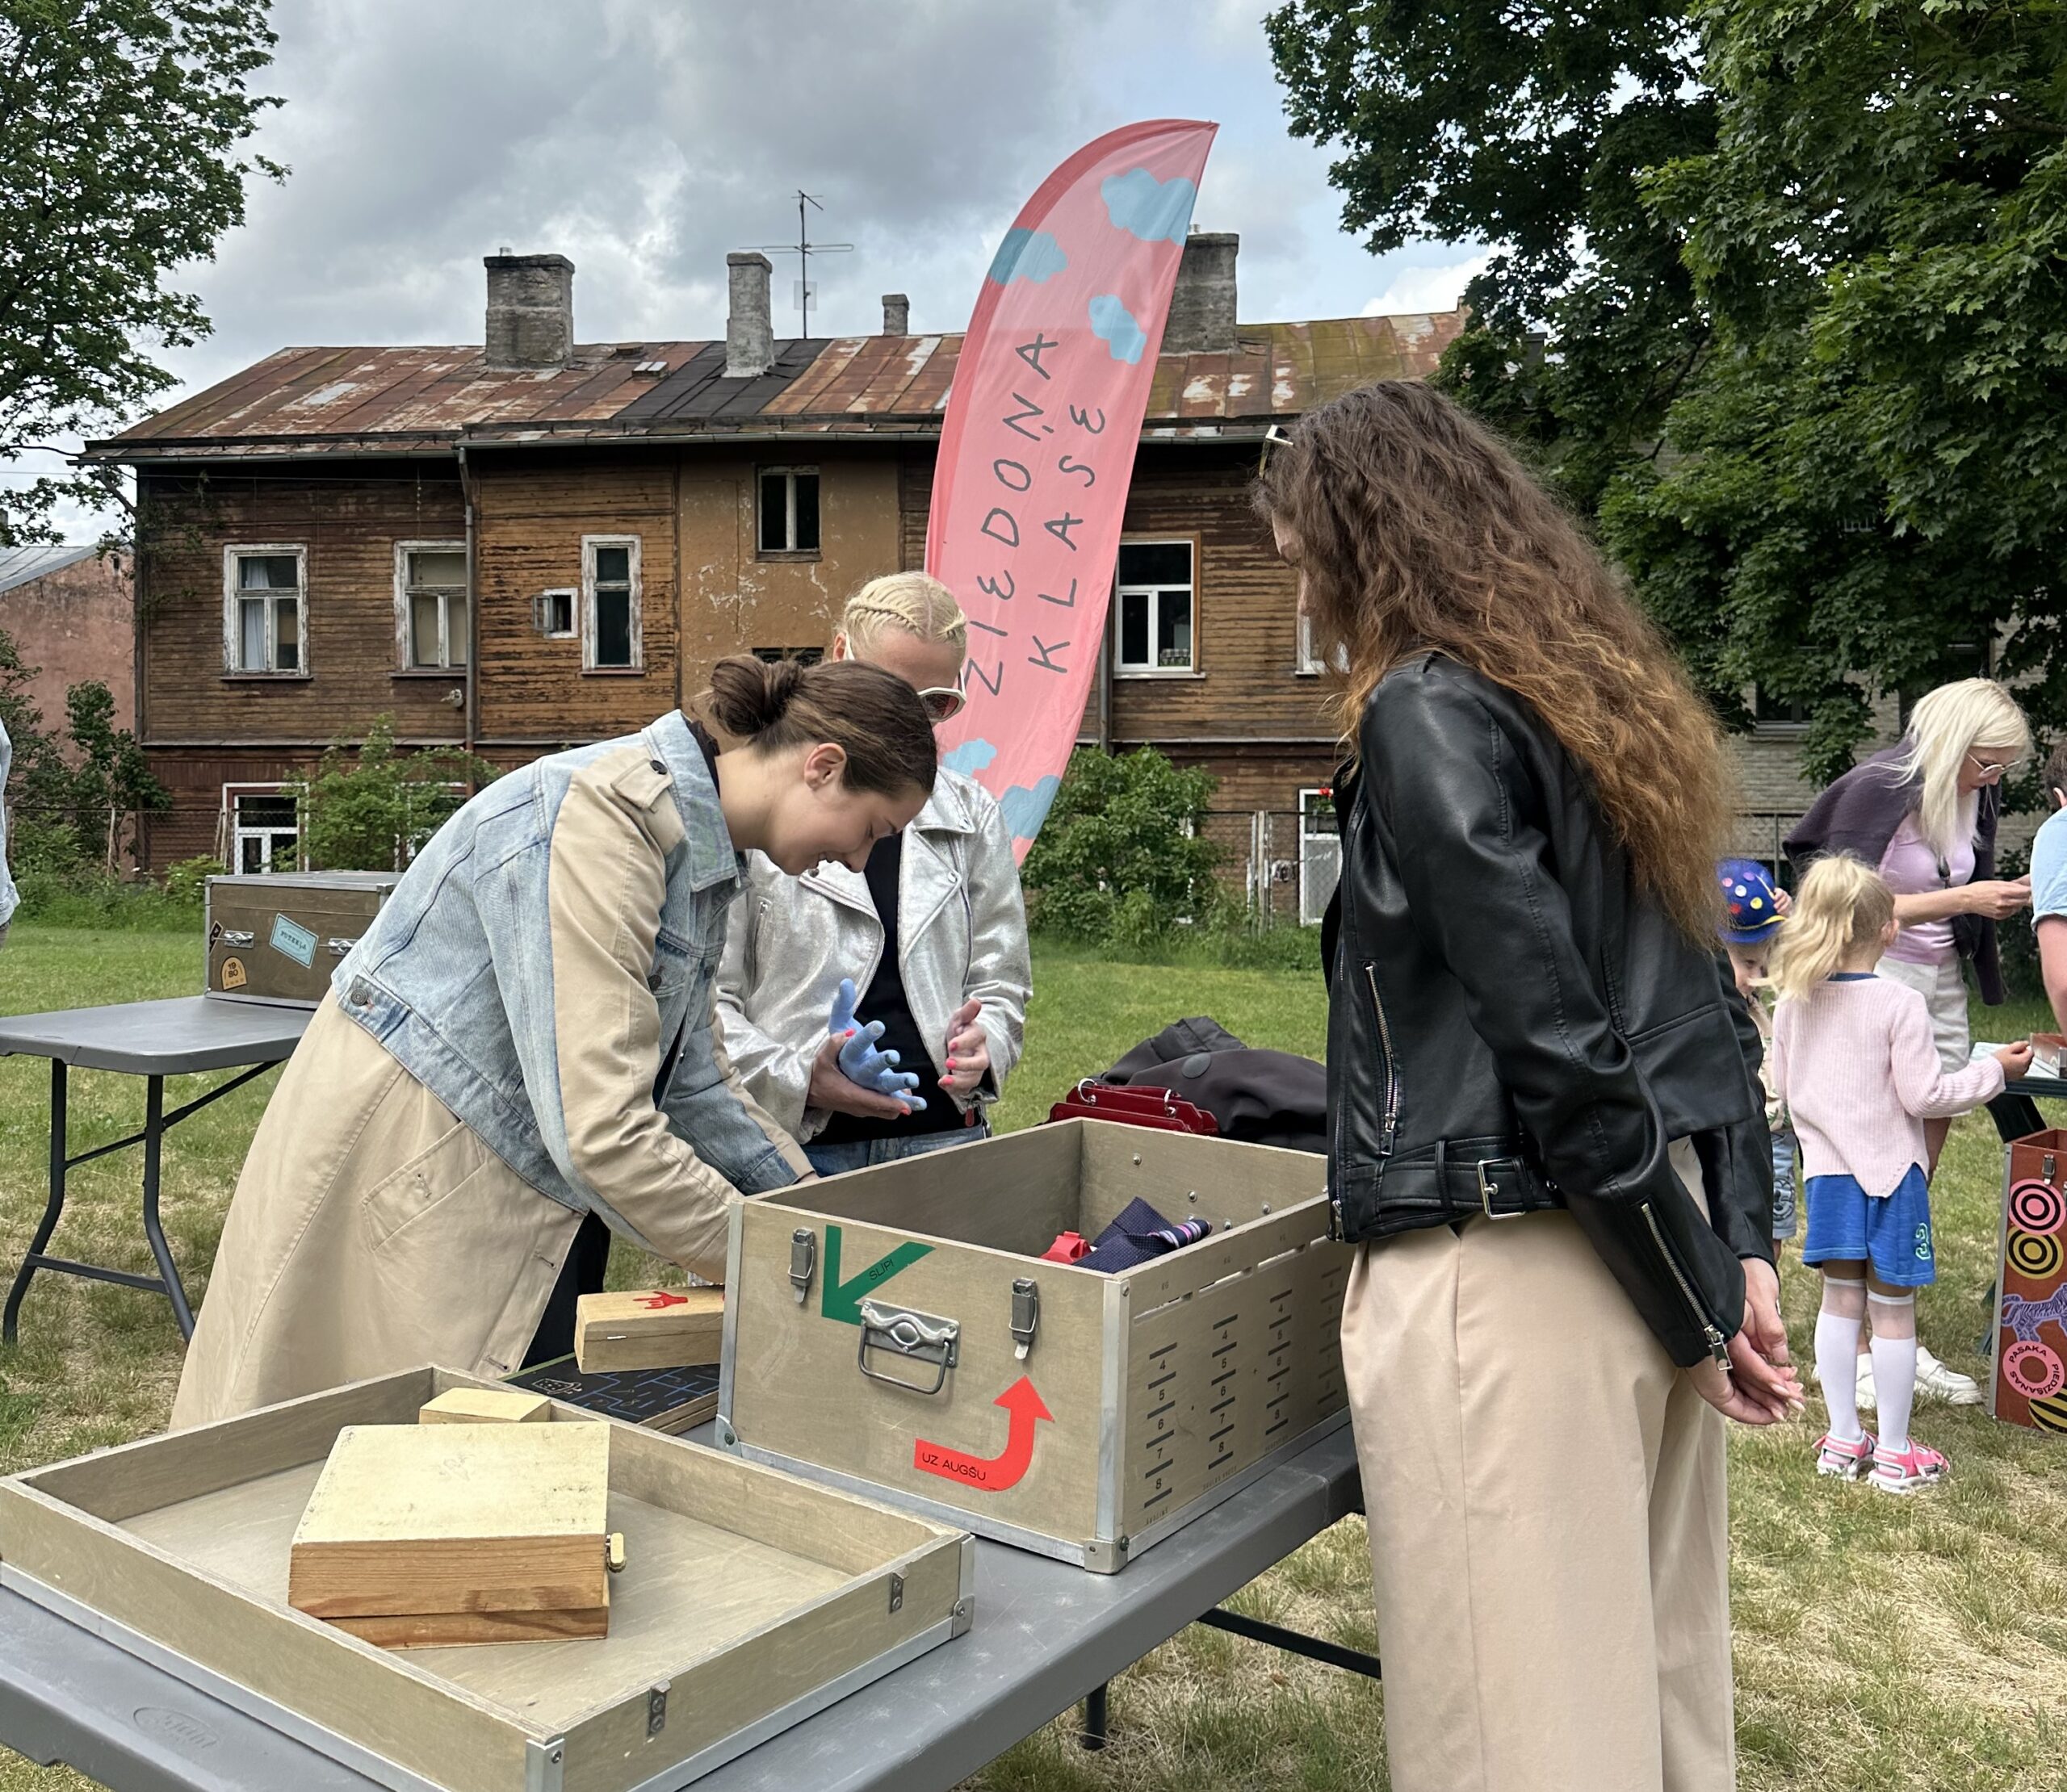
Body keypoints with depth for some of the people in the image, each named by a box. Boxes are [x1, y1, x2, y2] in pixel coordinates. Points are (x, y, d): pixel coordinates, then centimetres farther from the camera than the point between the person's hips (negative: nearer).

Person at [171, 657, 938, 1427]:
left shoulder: (700, 848, 5)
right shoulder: (601, 821, -25)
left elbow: (689, 1073, 14)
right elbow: (600, 1127, -30)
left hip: (522, 1202, 9)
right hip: (408, 1184, -9)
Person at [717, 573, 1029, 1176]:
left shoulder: (971, 815, 9)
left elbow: (1001, 981, 12)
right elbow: (706, 996, -5)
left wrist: (983, 1043, -9)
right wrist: (797, 1079, -19)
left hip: (942, 1132, 3)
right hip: (797, 1141, -3)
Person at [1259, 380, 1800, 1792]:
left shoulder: (1428, 713, -12)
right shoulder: (1603, 684, 15)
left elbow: (1556, 1043, -18)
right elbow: (1705, 1009, 12)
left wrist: (1699, 1306, -9)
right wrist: (1744, 1252, 11)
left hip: (1508, 1262, -9)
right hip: (1661, 1232, 9)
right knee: (1657, 1664, 19)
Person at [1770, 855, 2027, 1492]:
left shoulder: (1794, 1003, -1)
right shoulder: (1901, 1004, -16)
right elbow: (1925, 1095, -14)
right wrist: (1995, 1069, -1)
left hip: (1828, 1170, 5)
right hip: (1889, 1174, -4)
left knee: (1840, 1299, 14)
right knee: (1892, 1309, 5)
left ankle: (1843, 1439, 21)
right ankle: (1894, 1452, 15)